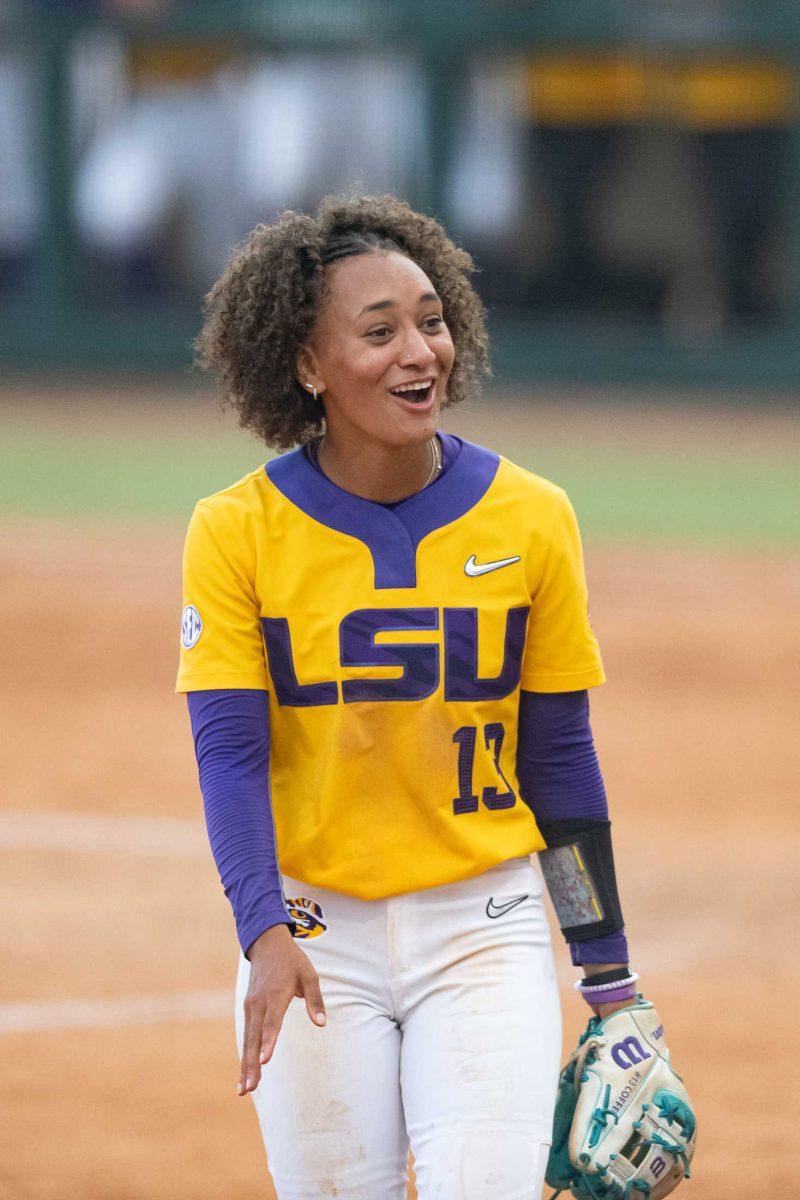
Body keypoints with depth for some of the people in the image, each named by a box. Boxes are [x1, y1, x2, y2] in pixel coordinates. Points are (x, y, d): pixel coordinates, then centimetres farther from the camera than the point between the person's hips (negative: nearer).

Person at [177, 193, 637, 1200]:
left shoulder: (531, 520, -2)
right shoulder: (240, 532, -6)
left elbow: (559, 758, 4)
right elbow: (231, 756, -11)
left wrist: (609, 982, 4)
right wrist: (265, 935, -26)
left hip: (484, 928, 0)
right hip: (317, 938, 0)